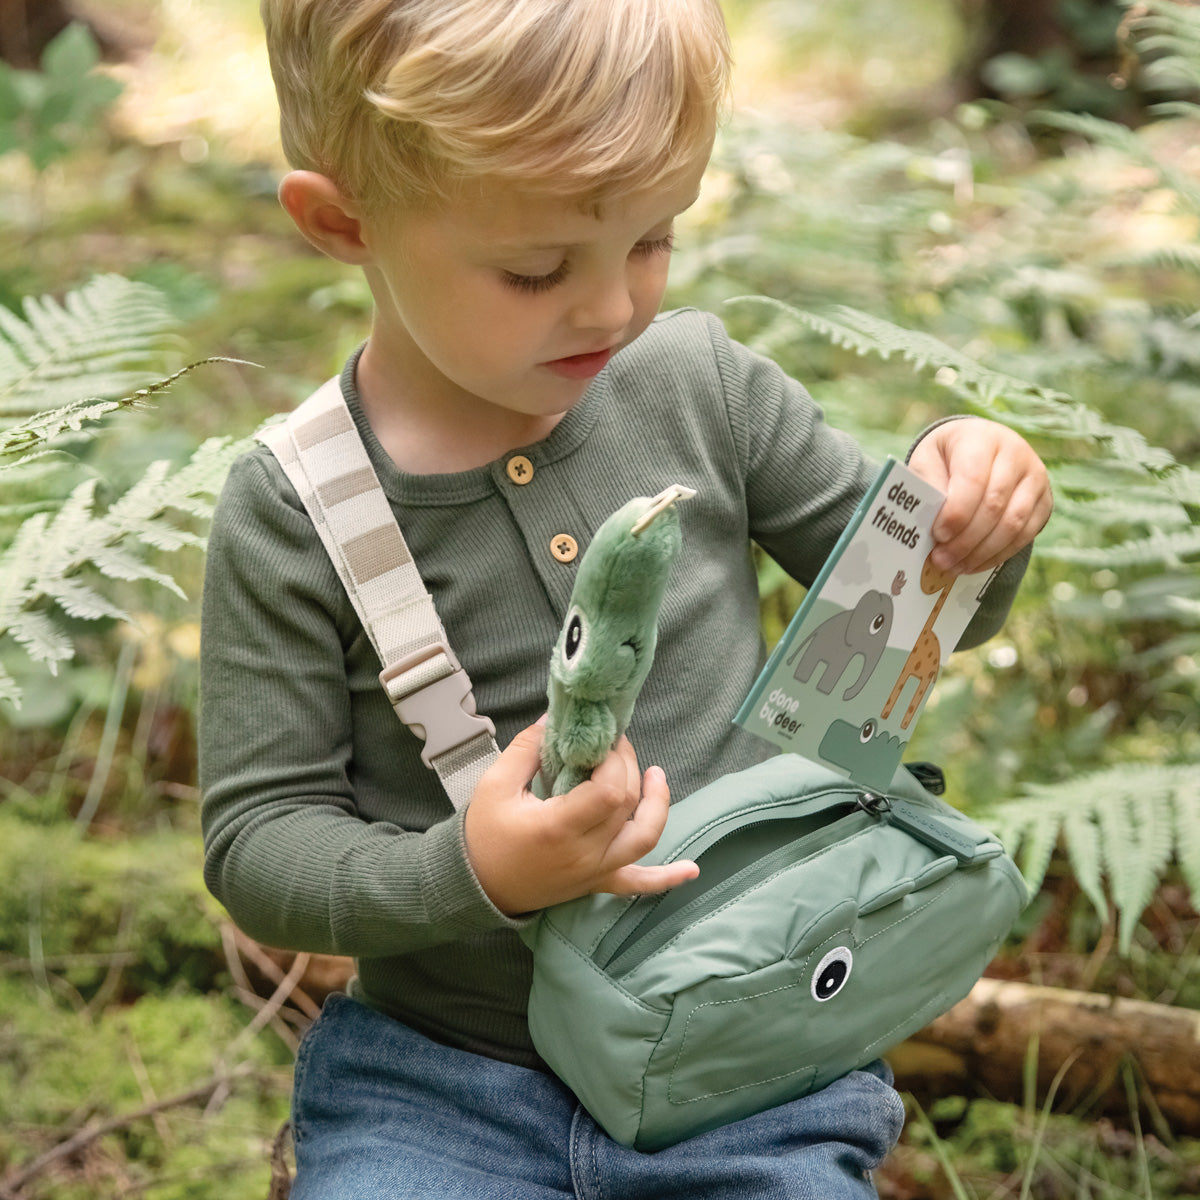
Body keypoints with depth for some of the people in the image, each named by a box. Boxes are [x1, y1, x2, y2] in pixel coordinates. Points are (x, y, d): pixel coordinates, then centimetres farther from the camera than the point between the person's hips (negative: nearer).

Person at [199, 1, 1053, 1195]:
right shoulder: (291, 514, -10)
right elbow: (258, 838, -6)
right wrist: (466, 875, -23)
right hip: (441, 1083, -1)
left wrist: (963, 508, -12)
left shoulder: (702, 387, -4)